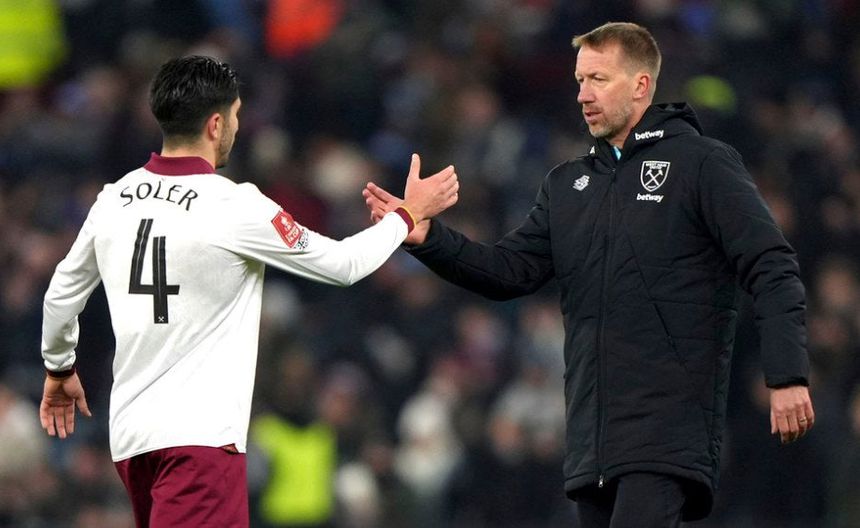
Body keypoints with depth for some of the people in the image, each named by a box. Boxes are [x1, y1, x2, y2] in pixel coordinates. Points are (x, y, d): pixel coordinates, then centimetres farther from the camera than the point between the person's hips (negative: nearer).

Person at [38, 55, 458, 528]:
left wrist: (59, 369, 38)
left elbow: (62, 293, 20)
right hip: (199, 435, -7)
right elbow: (344, 265, -1)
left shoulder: (114, 200, 6)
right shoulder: (235, 207, -12)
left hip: (130, 433, 7)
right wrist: (409, 214, 15)